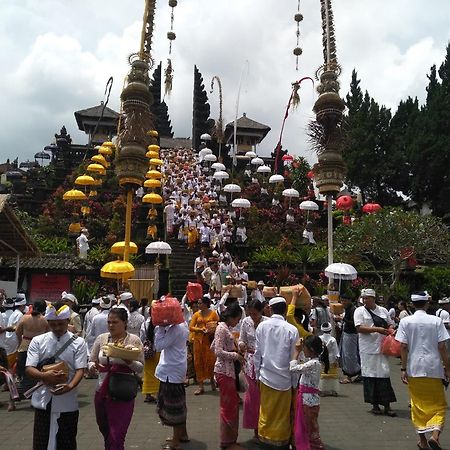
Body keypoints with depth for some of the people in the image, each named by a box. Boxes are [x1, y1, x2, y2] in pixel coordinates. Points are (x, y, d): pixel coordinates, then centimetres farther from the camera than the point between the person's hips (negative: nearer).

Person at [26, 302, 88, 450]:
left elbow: (80, 369, -8)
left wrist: (70, 386, -28)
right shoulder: (38, 341, 1)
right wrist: (44, 375, -24)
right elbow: (29, 369, -3)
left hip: (67, 402, -1)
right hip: (43, 400, 1)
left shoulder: (78, 342, -3)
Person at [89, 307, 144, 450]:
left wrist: (128, 361, -25)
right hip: (102, 392, 4)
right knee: (105, 432, 23)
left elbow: (141, 368, -6)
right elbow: (91, 361, 8)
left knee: (116, 438, -3)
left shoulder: (134, 340, -9)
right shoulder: (101, 338, 0)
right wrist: (93, 366, -14)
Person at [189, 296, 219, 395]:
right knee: (198, 362, 4)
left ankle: (212, 380, 28)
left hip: (210, 340, -3)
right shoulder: (196, 314, 7)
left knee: (211, 360, -1)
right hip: (198, 340, 3)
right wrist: (200, 329, -14)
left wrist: (212, 331, -18)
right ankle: (201, 386, 12)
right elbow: (191, 327, 1)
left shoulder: (213, 313, -1)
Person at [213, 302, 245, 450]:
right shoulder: (222, 328, -18)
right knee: (229, 406, 1)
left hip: (229, 370, 9)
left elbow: (213, 347, 17)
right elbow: (218, 352, -23)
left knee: (231, 404, 17)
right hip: (224, 371, -9)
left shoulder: (226, 328, 10)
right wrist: (236, 355, -17)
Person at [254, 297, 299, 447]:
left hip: (266, 376, 2)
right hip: (284, 377, -1)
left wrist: (258, 373, 9)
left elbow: (258, 353, -3)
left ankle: (264, 436, 32)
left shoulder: (262, 326, -9)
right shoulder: (292, 330, -15)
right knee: (282, 412, 16)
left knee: (266, 409, 18)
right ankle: (280, 439, 30)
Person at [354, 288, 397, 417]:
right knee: (370, 376, 3)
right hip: (368, 349, -2)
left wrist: (390, 331, -4)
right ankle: (375, 405, 16)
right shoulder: (359, 311, -1)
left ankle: (387, 406, 9)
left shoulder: (383, 310, 11)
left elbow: (390, 324, 19)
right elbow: (359, 328, -10)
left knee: (384, 374, 0)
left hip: (382, 347, 2)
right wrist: (377, 329, -18)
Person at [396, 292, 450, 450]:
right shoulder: (436, 321, -4)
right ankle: (435, 434, -6)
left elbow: (403, 347, -6)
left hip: (414, 369, 1)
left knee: (418, 405, 13)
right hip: (434, 368, 0)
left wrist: (404, 369, 0)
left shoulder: (405, 321, -4)